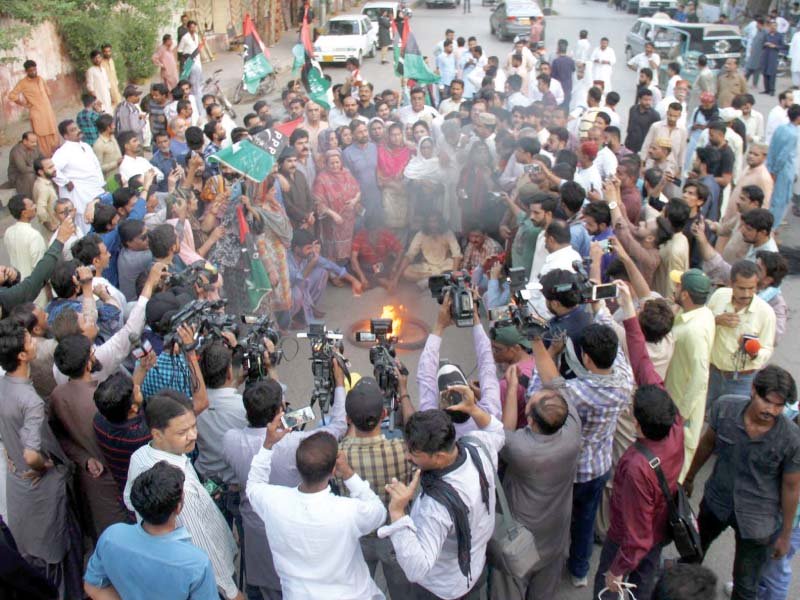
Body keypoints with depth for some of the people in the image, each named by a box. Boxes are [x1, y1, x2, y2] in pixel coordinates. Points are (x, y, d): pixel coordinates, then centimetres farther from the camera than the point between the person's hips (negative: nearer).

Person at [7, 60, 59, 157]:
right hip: (37, 113, -5)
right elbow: (11, 95, -11)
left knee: (53, 135, 11)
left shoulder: (40, 79, 7)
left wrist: (47, 102, 13)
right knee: (42, 138, -2)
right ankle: (46, 157, 4)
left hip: (48, 111, 5)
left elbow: (47, 90, 24)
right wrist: (25, 104, -9)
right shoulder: (23, 83, -9)